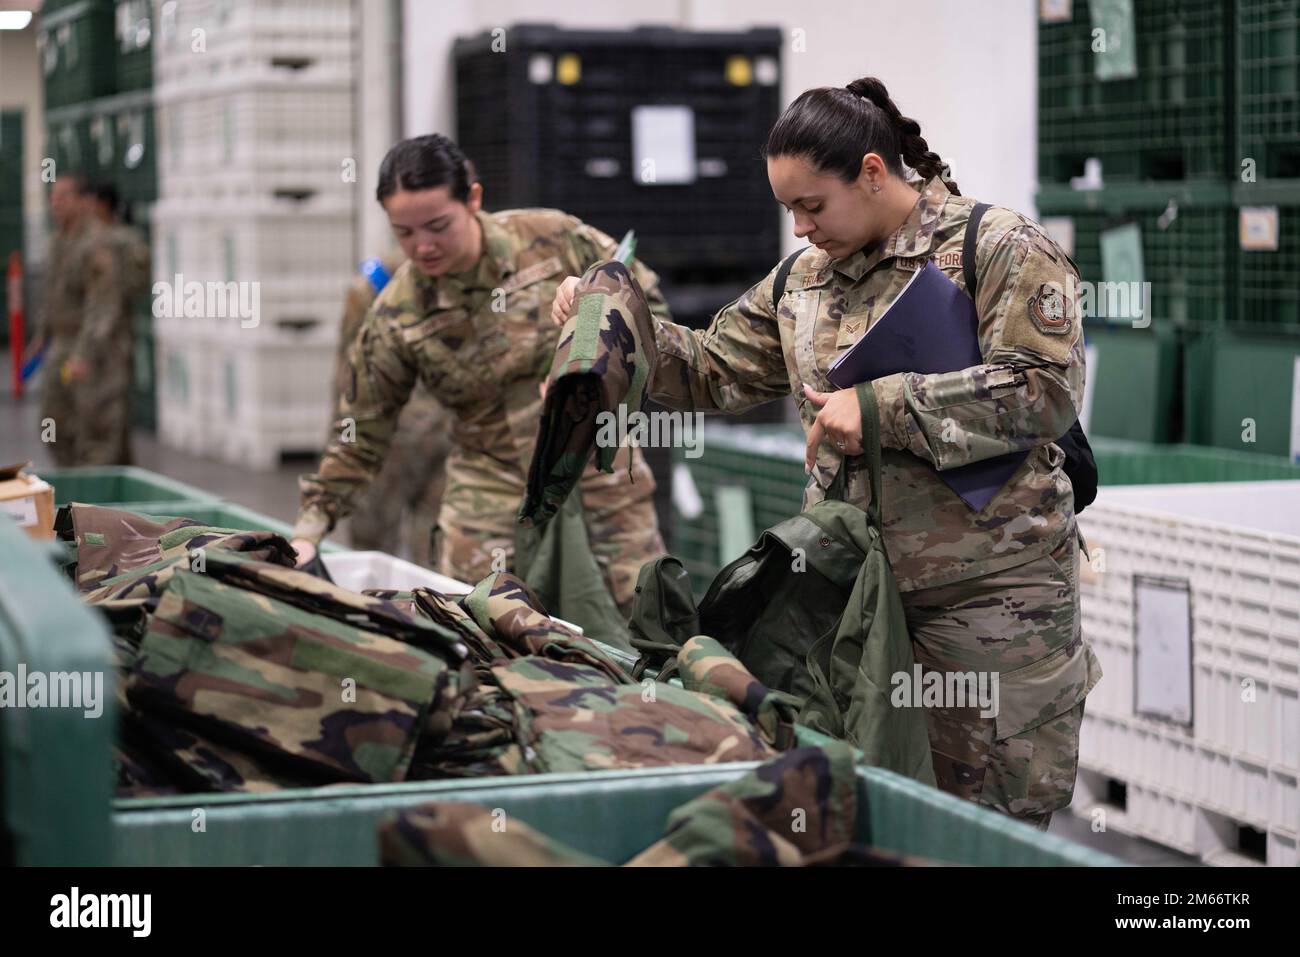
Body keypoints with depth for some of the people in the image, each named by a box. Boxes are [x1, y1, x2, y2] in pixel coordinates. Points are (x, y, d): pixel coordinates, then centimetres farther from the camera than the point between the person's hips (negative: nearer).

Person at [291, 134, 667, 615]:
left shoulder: (554, 238, -9)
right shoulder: (396, 319, -9)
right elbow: (358, 438, 0)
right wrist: (309, 529, -5)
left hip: (599, 470, 0)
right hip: (493, 496, 0)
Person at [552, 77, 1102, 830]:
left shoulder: (999, 249, -6)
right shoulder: (804, 280, 14)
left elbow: (1046, 390, -16)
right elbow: (714, 371, 21)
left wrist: (881, 409, -18)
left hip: (987, 591, -6)